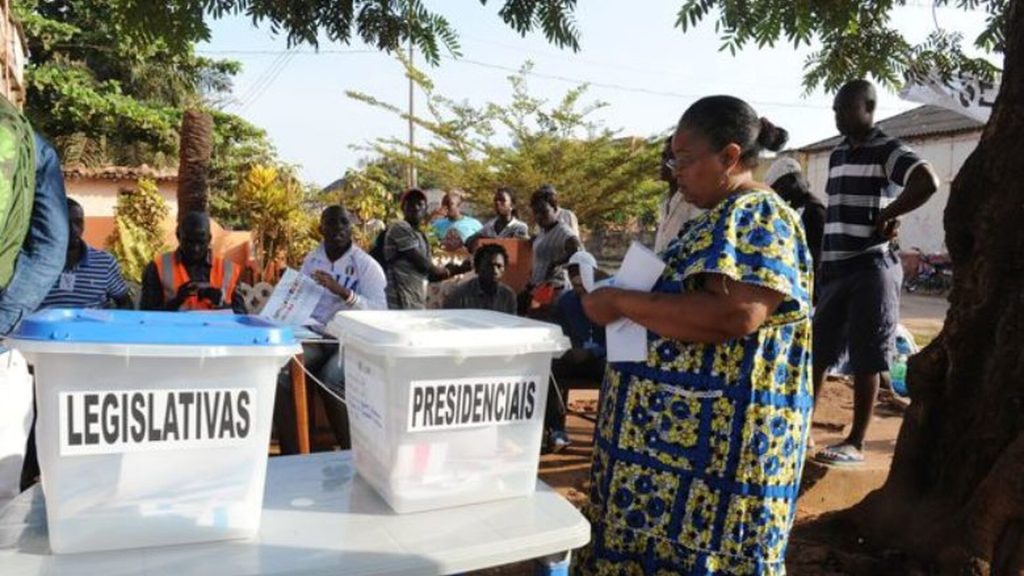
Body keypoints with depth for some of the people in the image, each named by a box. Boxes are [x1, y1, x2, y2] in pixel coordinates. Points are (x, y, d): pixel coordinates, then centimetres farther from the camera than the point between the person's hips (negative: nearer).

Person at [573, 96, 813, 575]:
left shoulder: (755, 217, -14)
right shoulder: (728, 217, 17)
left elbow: (734, 316, -29)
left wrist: (621, 302, -20)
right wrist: (624, 305, 9)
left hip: (713, 440, -10)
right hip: (687, 431, 10)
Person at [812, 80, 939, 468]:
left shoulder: (888, 150, -7)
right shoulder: (838, 154, 16)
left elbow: (929, 182, -24)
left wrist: (887, 216, -14)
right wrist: (822, 264, 14)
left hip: (872, 268, -7)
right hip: (835, 268, 7)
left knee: (865, 359, 0)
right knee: (815, 351, 9)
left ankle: (855, 443, 8)